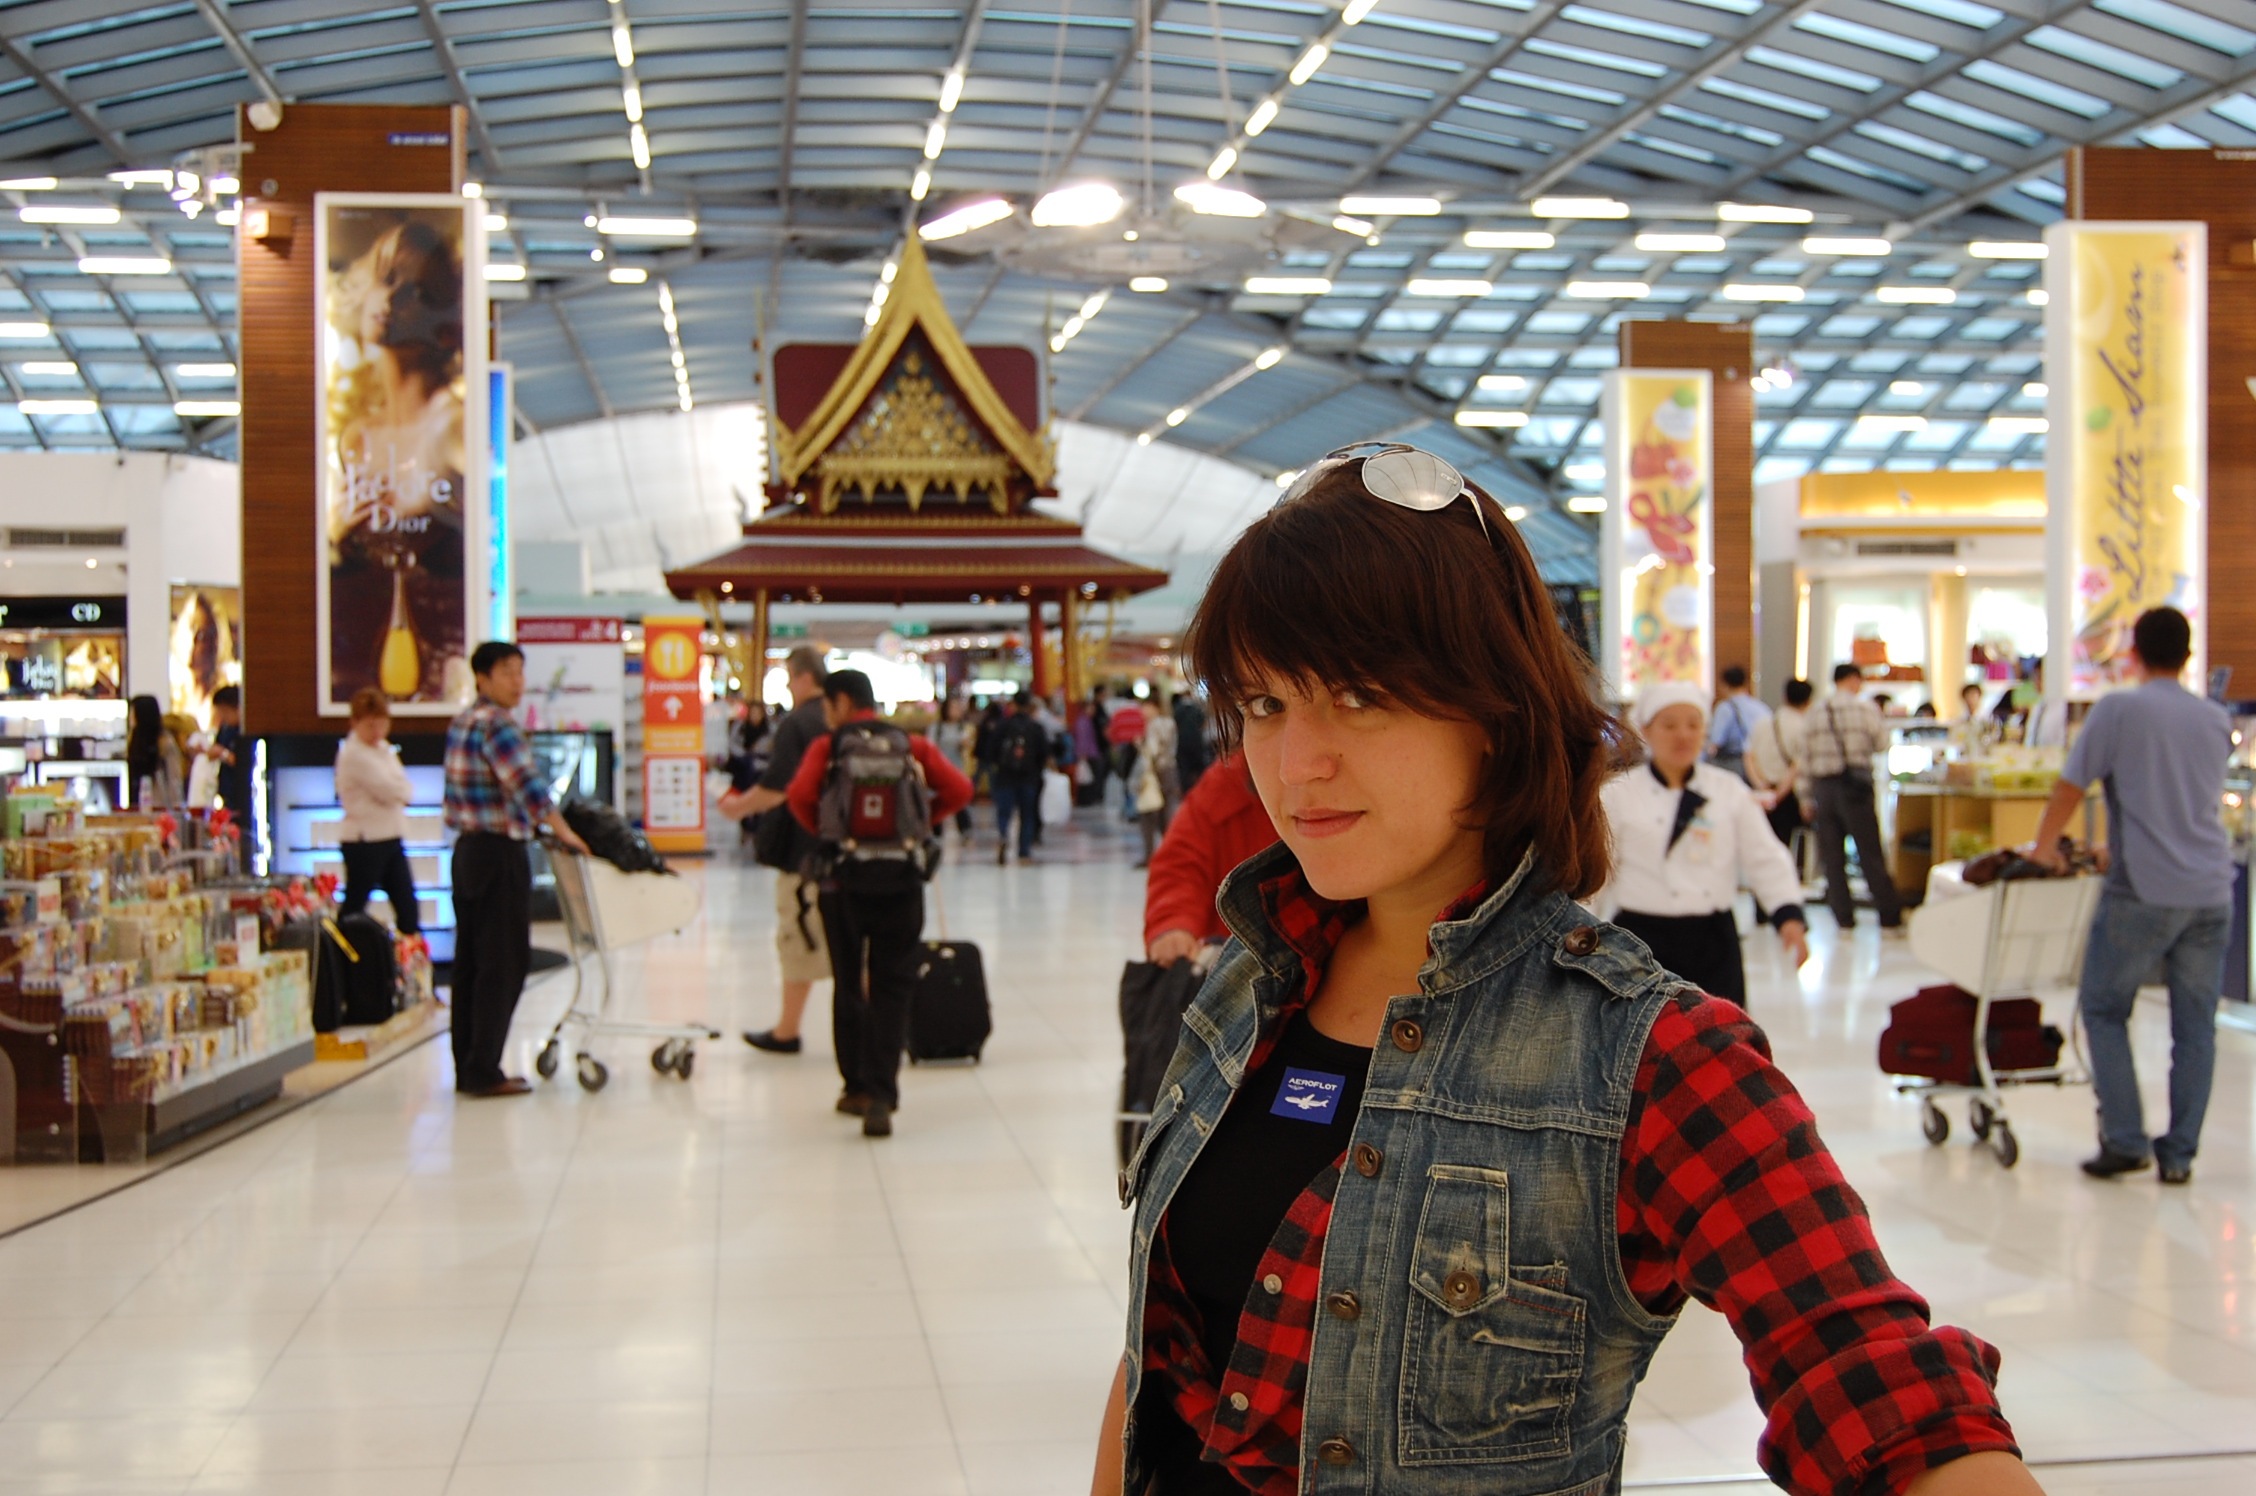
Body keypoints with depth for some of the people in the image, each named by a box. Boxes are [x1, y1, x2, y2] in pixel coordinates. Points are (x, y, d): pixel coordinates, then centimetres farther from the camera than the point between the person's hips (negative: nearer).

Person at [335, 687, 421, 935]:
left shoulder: (385, 750, 15)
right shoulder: (353, 754, -13)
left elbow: (404, 791, 7)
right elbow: (392, 792, -19)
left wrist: (399, 793, -12)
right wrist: (404, 793, 0)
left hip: (391, 838, 8)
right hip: (364, 840, -8)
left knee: (408, 906, 9)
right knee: (353, 910, -1)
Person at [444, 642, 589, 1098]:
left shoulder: (462, 722, 15)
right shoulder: (496, 725, -15)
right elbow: (527, 785, -22)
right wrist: (564, 833, -15)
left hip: (467, 850, 10)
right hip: (500, 854, -10)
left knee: (471, 962, 11)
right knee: (502, 964, -5)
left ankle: (468, 1068, 15)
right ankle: (484, 1071, -3)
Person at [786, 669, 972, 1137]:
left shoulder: (827, 746, -1)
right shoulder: (913, 745, 4)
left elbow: (800, 794, -17)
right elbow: (959, 789, -6)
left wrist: (819, 829, 2)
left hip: (844, 876, -1)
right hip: (901, 876, 1)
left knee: (848, 984, 14)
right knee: (892, 988, 2)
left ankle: (859, 1087, 20)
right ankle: (881, 1095, -9)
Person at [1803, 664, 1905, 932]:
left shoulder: (1815, 714, 5)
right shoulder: (1864, 708, -4)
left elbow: (1805, 757, 5)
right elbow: (1882, 742, -4)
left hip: (1823, 786, 3)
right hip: (1855, 784, -3)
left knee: (1833, 857, 7)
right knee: (1871, 854, 1)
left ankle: (1843, 918, 6)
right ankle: (1890, 917, 3)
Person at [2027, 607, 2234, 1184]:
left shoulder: (2118, 710, -4)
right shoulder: (2216, 720, 13)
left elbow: (2070, 789, -1)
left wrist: (2043, 848, 14)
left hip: (2142, 892, -4)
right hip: (2210, 893, 4)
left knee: (2104, 1009, 9)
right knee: (2195, 1024, 9)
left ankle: (2125, 1140, 2)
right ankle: (2179, 1154, 10)